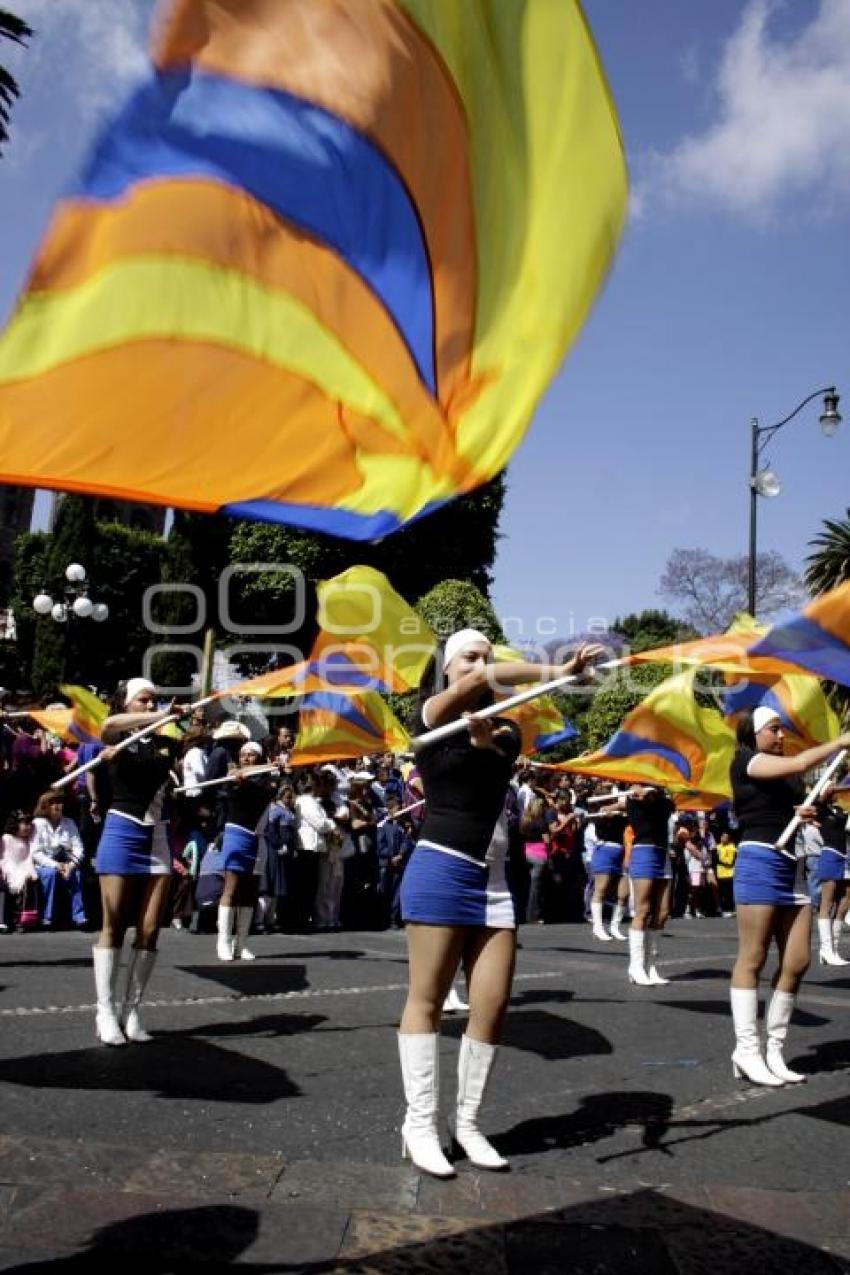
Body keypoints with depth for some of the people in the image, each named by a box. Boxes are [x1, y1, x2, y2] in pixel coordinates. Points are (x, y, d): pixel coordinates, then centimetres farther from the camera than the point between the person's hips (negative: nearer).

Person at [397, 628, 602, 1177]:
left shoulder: (505, 728, 13)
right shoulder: (433, 713, -2)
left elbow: (503, 746, -12)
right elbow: (476, 682, -22)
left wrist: (486, 736, -34)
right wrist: (556, 672, -30)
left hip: (493, 878, 5)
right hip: (441, 869, -5)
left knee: (493, 1004, 2)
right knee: (427, 998, 0)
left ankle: (468, 1123, 14)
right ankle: (420, 1125, 9)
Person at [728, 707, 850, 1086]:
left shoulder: (789, 774, 18)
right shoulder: (745, 761, -4)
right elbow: (800, 763, -18)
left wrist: (808, 811, -3)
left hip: (793, 866, 7)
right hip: (759, 862, -7)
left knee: (797, 961, 3)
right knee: (752, 958, -4)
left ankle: (774, 1051, 11)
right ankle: (747, 1051, 1)